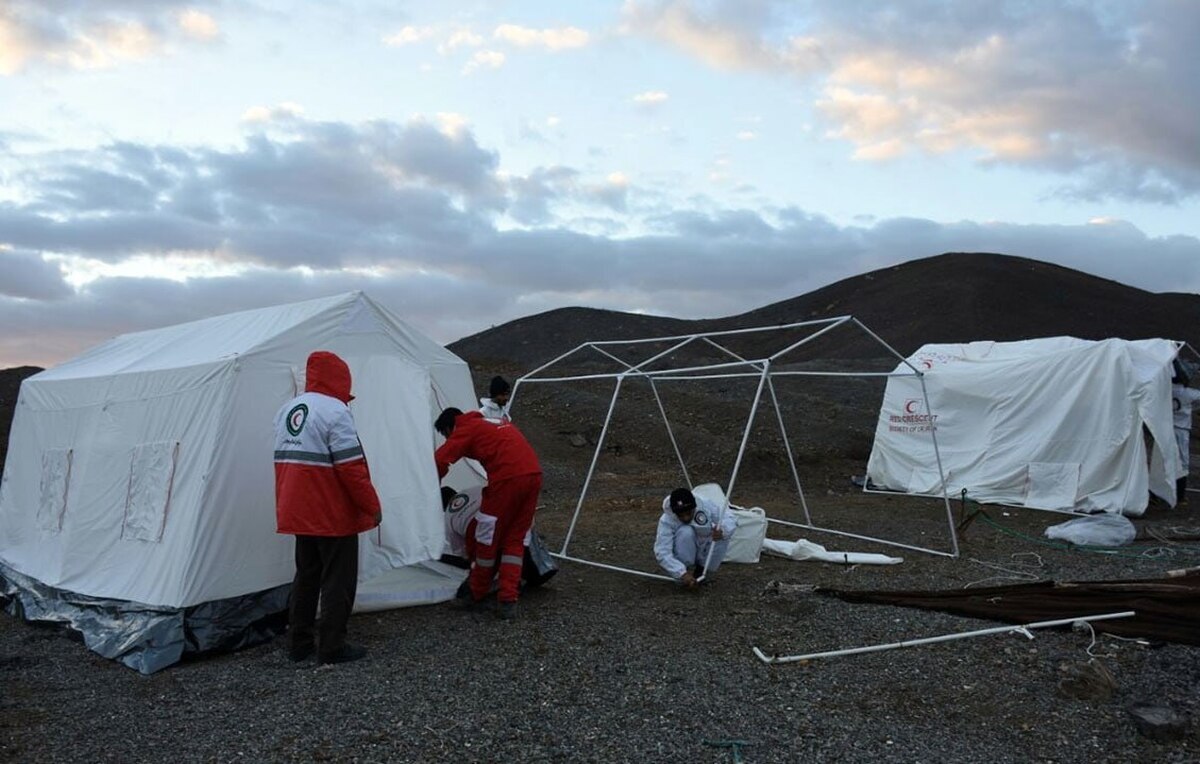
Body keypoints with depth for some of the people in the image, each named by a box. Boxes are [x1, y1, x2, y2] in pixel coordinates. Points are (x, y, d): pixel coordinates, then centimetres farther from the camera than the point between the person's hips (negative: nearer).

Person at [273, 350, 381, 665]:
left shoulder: (287, 410, 11)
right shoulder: (334, 411, -17)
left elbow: (284, 462, 16)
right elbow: (351, 468, -20)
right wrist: (372, 506, -12)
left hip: (298, 513, 8)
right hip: (333, 515, -8)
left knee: (306, 575, 18)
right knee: (338, 580, 2)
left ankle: (298, 644, 24)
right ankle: (332, 647, 7)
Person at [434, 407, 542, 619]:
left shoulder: (466, 429, 8)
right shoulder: (500, 422, 29)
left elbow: (440, 460, -3)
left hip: (506, 479, -7)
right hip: (534, 475, 7)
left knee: (488, 538, 11)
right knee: (515, 539, 15)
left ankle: (476, 594, 27)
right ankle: (509, 601, 10)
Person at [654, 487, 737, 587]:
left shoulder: (705, 505, -22)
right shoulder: (666, 521, -28)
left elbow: (731, 519, -21)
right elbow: (662, 552, -34)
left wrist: (722, 531, -44)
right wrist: (682, 573, -45)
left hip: (704, 554, 3)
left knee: (723, 534, -25)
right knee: (685, 532, -33)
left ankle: (703, 571, -2)